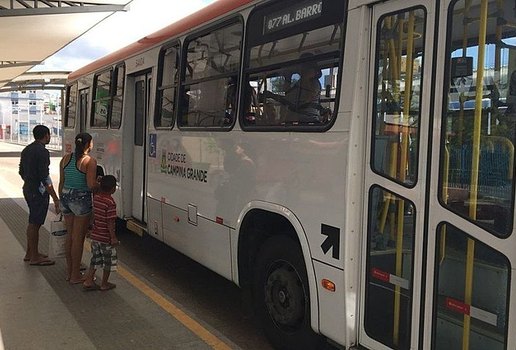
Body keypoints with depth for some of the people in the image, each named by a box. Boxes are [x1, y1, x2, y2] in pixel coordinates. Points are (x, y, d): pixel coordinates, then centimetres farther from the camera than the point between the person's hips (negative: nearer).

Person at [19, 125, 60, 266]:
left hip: (28, 189, 9)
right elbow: (44, 177, -21)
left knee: (33, 222, 18)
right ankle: (34, 257, 7)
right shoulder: (42, 151, -17)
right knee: (34, 223, -2)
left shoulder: (27, 149, 11)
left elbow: (21, 172, 18)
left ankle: (30, 253, 28)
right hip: (39, 192, -9)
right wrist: (55, 198, -19)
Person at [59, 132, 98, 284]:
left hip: (66, 197, 7)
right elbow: (91, 185, -18)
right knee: (78, 238, 2)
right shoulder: (90, 161, -13)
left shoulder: (66, 158, 7)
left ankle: (69, 272, 26)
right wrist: (100, 183, 3)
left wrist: (62, 200, 20)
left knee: (70, 236, 17)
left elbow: (61, 183, 11)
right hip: (81, 199, -7)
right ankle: (75, 275, 10)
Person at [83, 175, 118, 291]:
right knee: (108, 261, 10)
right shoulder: (110, 202, -22)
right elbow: (110, 222, -23)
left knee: (95, 259, 20)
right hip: (106, 238, -7)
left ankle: (88, 281, 19)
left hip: (95, 235, 7)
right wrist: (113, 237, -19)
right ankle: (104, 284, 19)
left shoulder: (96, 196, 0)